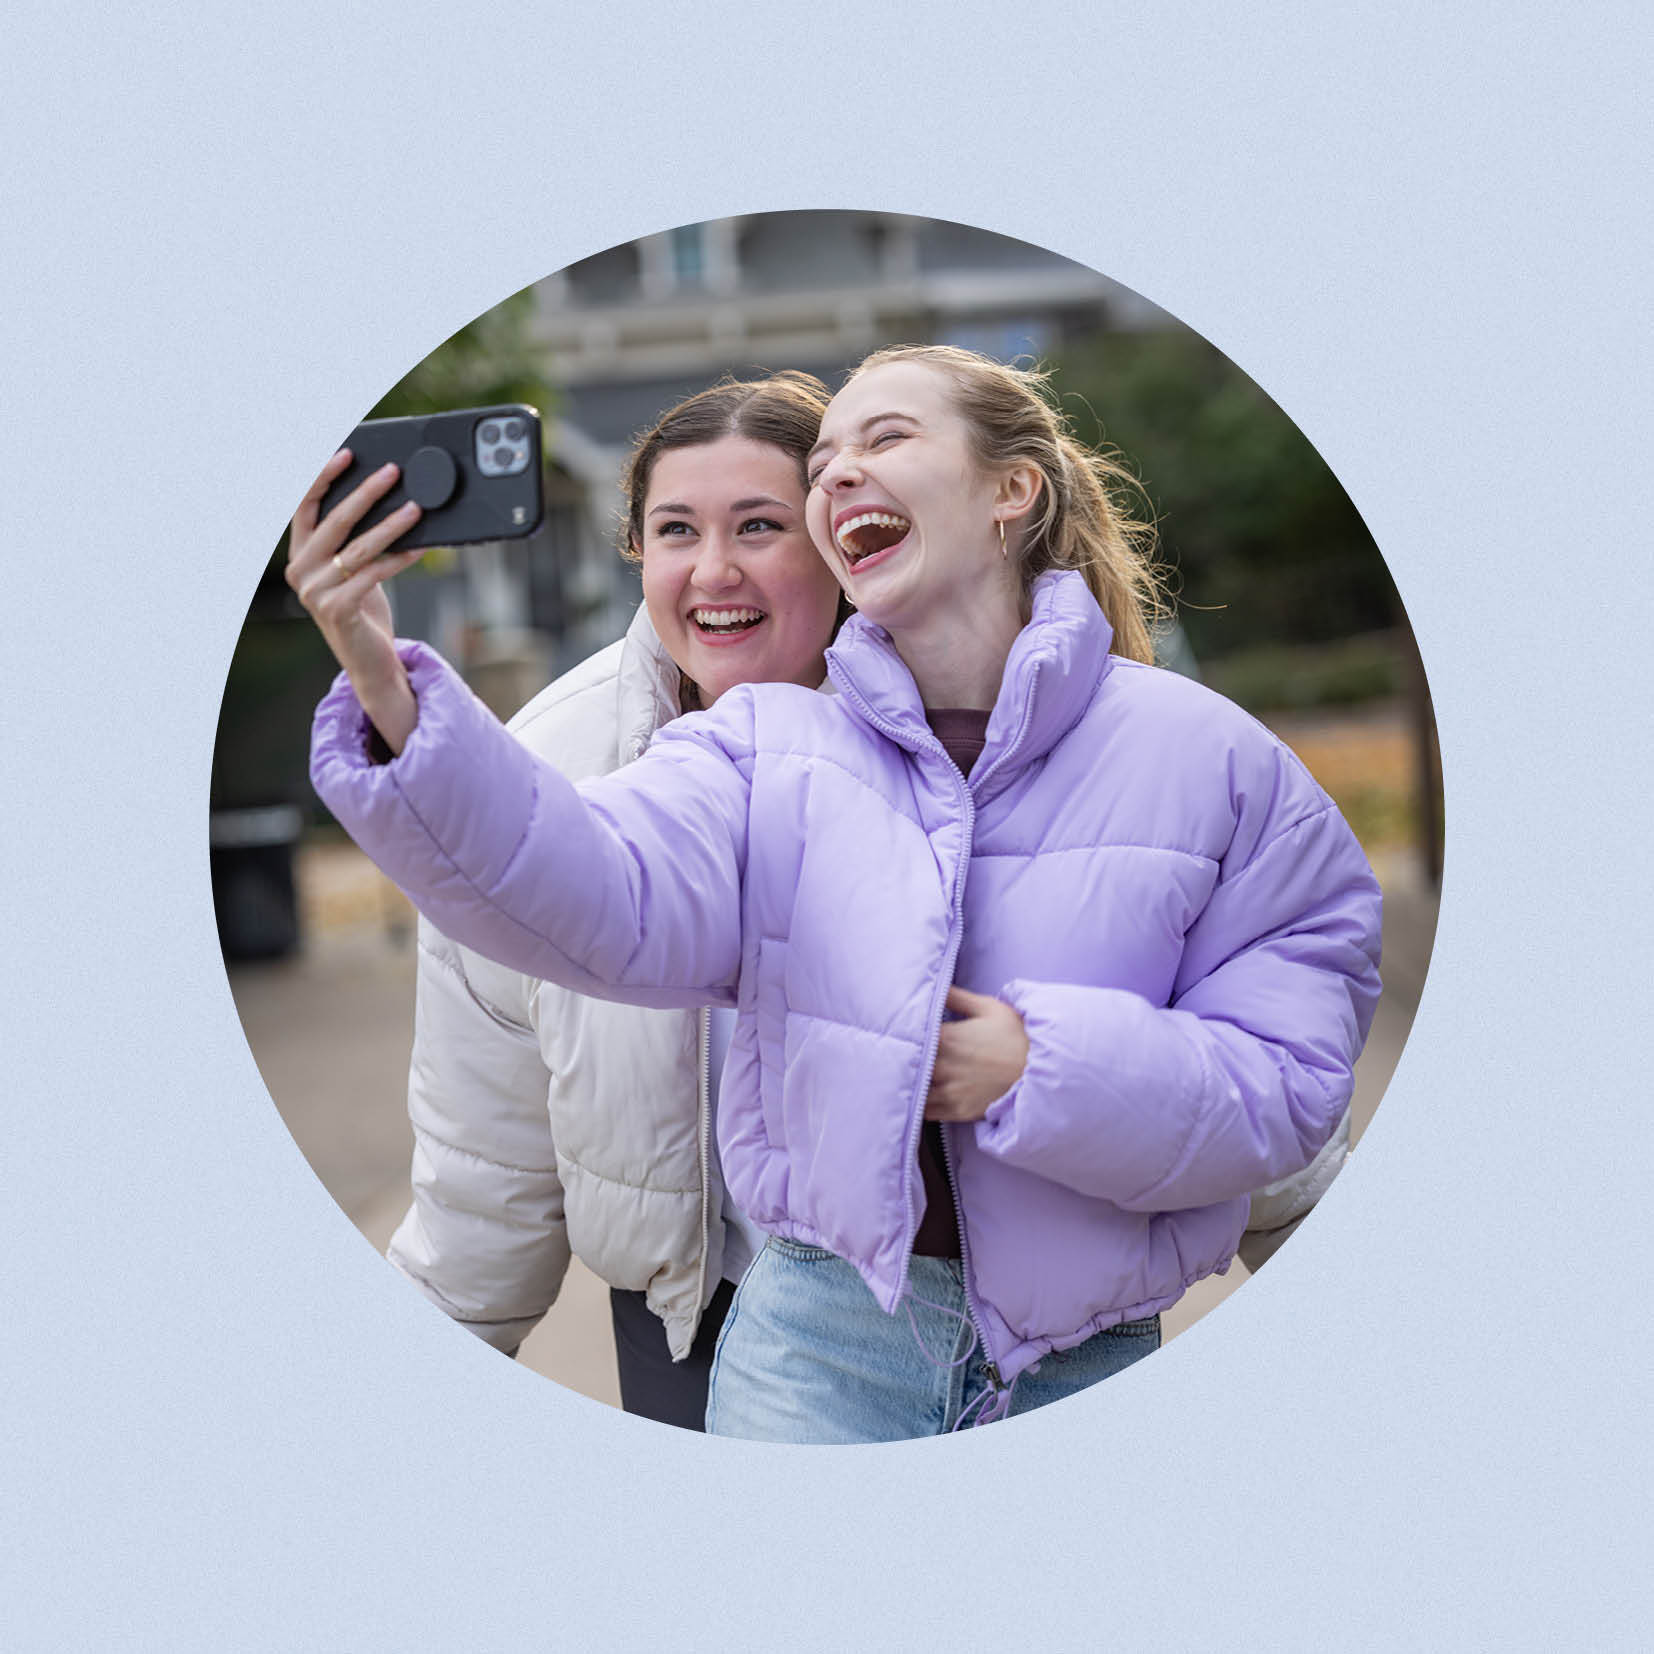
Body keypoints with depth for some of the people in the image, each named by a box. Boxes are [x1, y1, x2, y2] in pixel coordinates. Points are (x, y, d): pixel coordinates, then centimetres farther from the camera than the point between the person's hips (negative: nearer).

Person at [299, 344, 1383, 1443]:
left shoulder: (1203, 755, -3)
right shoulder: (767, 744, 1)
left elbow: (1295, 1074, -4)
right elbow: (606, 903, -19)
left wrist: (1049, 1066, -18)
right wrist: (388, 691, -31)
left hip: (1087, 1357, 1)